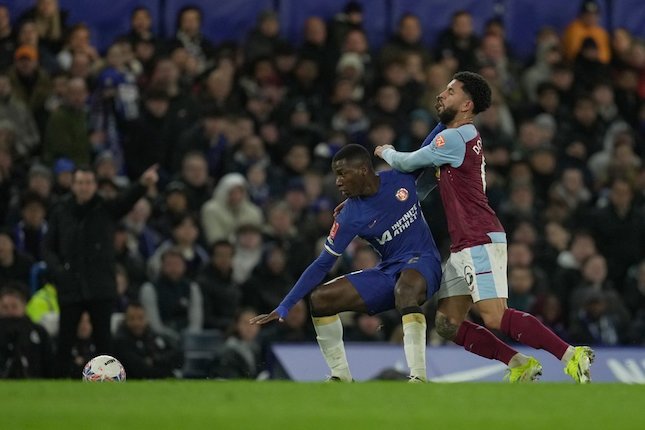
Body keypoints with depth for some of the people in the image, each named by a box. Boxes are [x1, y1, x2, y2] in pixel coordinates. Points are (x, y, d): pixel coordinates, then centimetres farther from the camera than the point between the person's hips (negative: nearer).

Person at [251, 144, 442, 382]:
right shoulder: (350, 217, -6)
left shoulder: (404, 175, -10)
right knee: (319, 298, -5)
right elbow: (322, 264, -4)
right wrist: (285, 306, -9)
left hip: (421, 262, -5)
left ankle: (418, 376, -45)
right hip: (388, 271, 5)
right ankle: (341, 377, 6)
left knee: (405, 288, -41)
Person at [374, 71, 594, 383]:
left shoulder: (454, 138, -12)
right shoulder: (465, 136, 20)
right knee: (448, 324, 5)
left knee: (494, 317, -20)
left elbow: (407, 163, -2)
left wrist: (386, 152, 20)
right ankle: (518, 365, 2)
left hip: (480, 242, -10)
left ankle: (571, 354, -21)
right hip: (465, 245, 10)